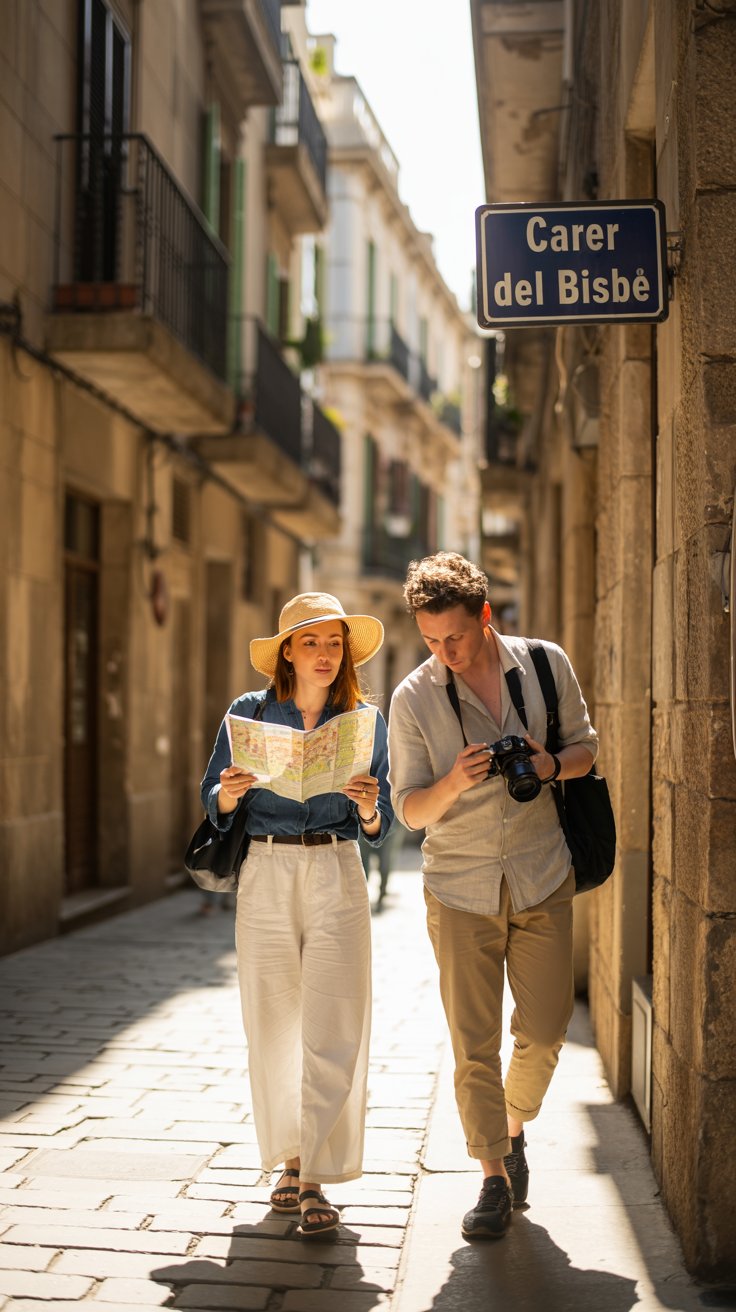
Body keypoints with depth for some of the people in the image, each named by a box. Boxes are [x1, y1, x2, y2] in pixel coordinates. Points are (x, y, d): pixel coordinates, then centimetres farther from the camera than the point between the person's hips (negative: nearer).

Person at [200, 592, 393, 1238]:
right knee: (273, 1028, 6)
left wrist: (368, 808, -17)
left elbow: (380, 828, 6)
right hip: (265, 875, 1)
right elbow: (213, 804, 6)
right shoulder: (249, 712, 2)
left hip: (337, 876, 0)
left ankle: (315, 1184, -3)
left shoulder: (366, 720, 4)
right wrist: (229, 794, -17)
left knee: (333, 1032, -7)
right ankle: (291, 1160, 23)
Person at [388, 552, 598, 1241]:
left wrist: (553, 764, -13)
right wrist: (453, 784, -25)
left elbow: (585, 745, 10)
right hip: (459, 887, -1)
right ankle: (494, 1178, 13)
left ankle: (514, 1129, 34)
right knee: (473, 1044, -1)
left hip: (542, 879, 1)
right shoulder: (413, 700, -6)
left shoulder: (546, 665, -2)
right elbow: (409, 809, -3)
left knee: (543, 1032, 5)